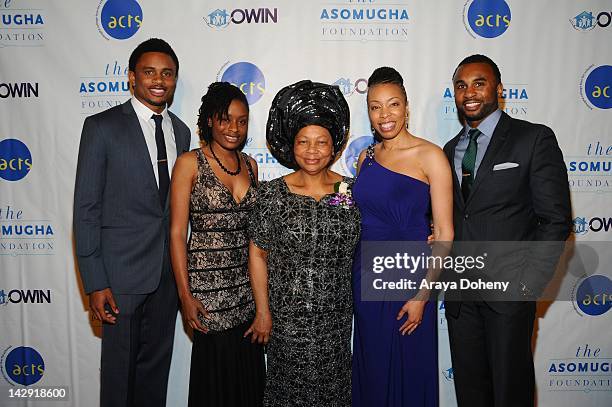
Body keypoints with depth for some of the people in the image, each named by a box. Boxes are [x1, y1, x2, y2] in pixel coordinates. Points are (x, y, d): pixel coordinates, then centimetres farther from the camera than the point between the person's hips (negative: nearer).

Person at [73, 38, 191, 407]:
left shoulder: (181, 131, 9)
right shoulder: (102, 127, -8)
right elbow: (86, 209, -9)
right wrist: (95, 283, -13)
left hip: (168, 271, 5)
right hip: (122, 270, -5)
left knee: (157, 363, 17)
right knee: (120, 366, 10)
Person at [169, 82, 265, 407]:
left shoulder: (249, 164, 9)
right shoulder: (190, 163, -6)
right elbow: (177, 233, -8)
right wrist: (185, 294, -12)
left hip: (247, 283, 5)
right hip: (208, 282, -4)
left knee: (250, 371, 11)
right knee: (216, 370, 6)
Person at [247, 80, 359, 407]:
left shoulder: (350, 190, -2)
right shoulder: (273, 193, -9)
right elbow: (257, 254, -5)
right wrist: (263, 311, -4)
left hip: (337, 318, 2)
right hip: (287, 320, -2)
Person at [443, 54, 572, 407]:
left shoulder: (535, 139, -4)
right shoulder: (450, 149, 12)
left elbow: (556, 220, -8)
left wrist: (529, 284, -14)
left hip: (509, 289, -4)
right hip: (459, 292, 5)